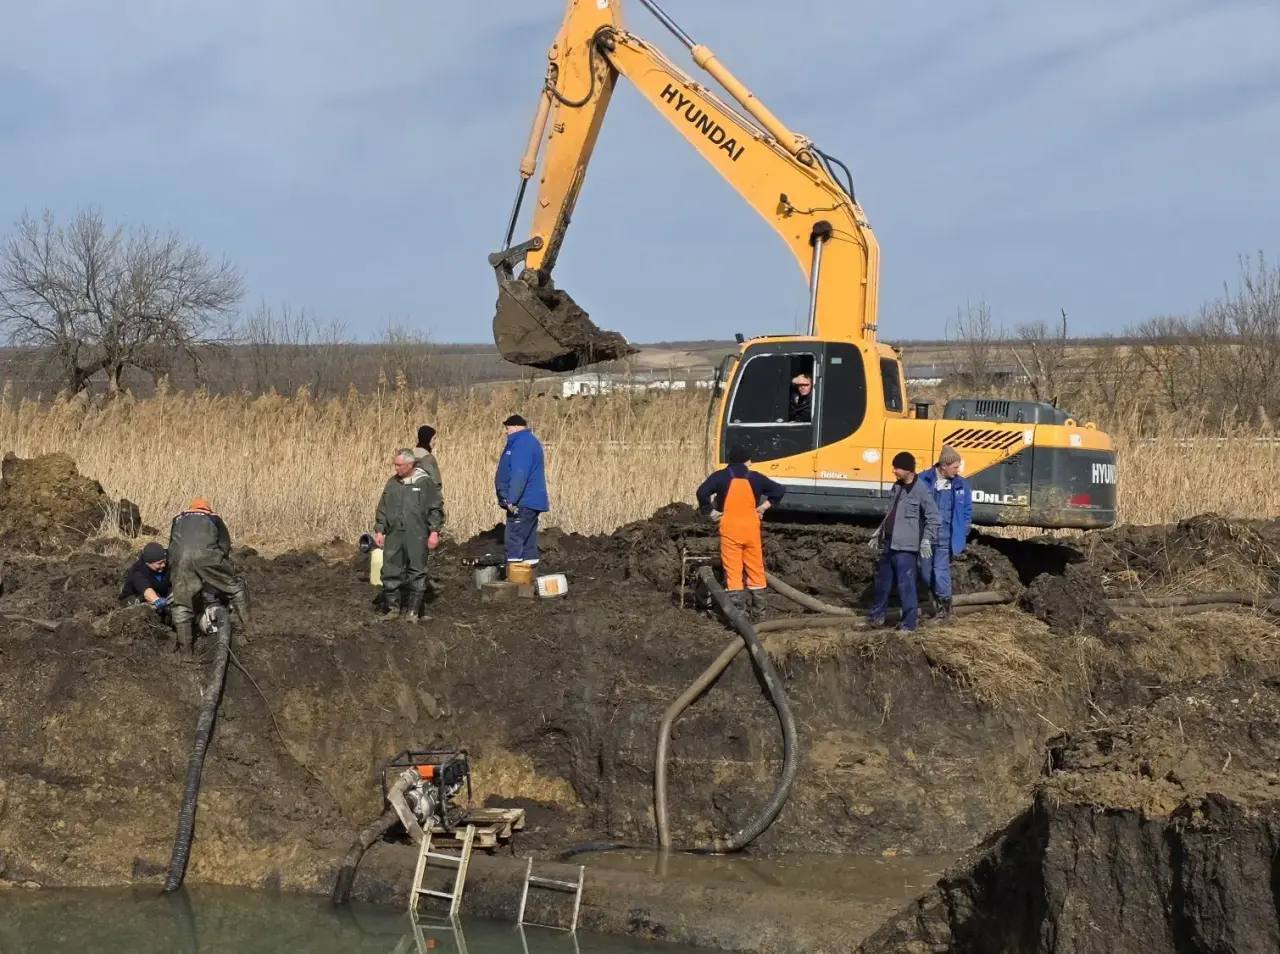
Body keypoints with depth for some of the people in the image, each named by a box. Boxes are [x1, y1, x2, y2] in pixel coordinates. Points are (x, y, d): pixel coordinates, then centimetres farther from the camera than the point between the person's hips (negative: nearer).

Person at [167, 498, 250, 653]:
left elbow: (171, 548, 35)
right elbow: (225, 546, 26)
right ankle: (246, 623, 16)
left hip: (180, 559, 1)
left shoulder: (178, 520, 38)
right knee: (235, 586, 18)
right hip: (206, 557, -1)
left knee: (180, 604, 11)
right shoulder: (214, 519, 32)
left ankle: (184, 645, 11)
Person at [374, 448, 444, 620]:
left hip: (417, 536, -4)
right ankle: (392, 606, 12)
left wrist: (434, 532, -7)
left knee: (416, 572, 0)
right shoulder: (392, 482, 11)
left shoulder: (425, 482, -2)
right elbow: (382, 508, 17)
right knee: (391, 571, 2)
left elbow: (436, 509, -1)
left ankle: (413, 609, 7)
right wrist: (379, 530, 12)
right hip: (394, 535, 4)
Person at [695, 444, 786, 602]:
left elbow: (702, 492, -12)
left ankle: (735, 592, -6)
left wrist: (710, 511, -1)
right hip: (751, 526, 2)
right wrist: (766, 505, 16)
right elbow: (779, 490, 11)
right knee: (755, 561, 11)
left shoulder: (721, 477, 0)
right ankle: (758, 590, 15)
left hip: (729, 526, -2)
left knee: (732, 563, -1)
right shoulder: (755, 478, 7)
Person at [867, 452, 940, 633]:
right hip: (889, 543, 8)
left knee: (905, 584, -6)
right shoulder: (897, 486, 12)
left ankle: (909, 623, 0)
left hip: (905, 546, -8)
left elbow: (932, 517, -12)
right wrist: (879, 532, 23)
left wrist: (926, 540, -18)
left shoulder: (920, 490, -13)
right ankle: (877, 615, 31)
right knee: (883, 580, 17)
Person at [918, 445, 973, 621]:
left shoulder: (961, 484, -1)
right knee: (925, 572, 10)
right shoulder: (924, 480, -5)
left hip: (946, 536, -1)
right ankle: (937, 597, 33)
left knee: (941, 570, -4)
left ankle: (944, 604, 14)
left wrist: (962, 535, 1)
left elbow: (967, 511, 7)